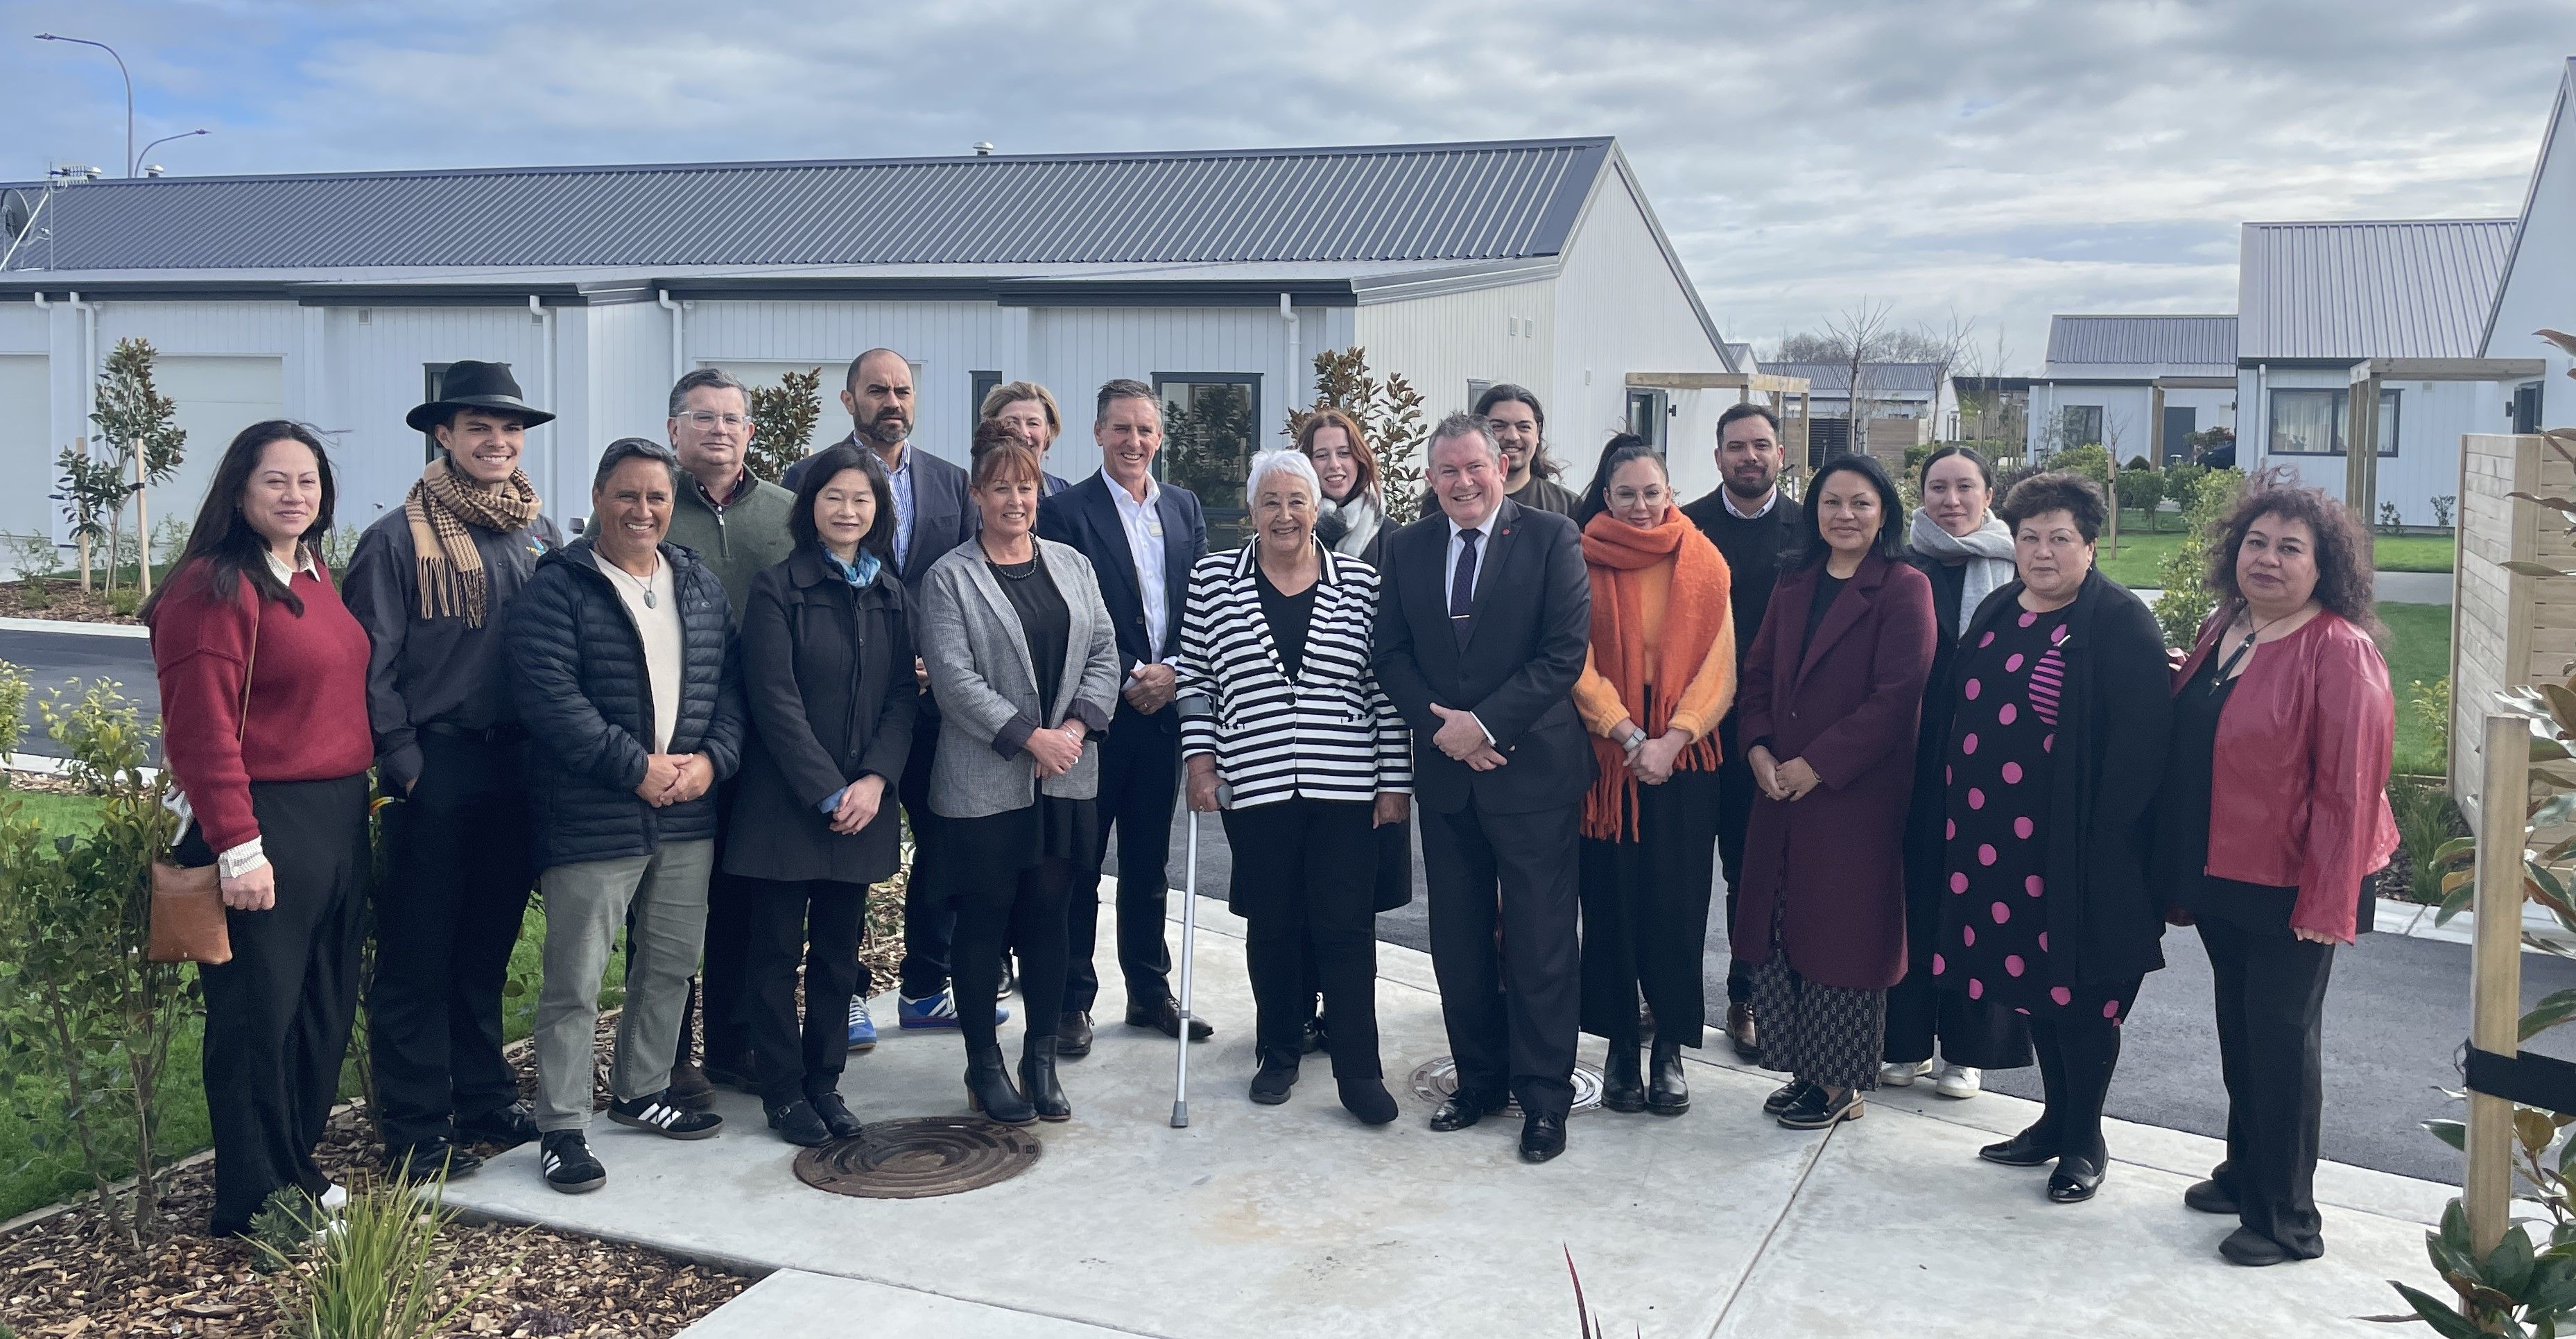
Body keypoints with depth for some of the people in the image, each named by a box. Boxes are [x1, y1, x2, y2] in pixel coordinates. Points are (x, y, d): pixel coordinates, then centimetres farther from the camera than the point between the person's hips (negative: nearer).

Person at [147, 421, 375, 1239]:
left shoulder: (314, 576, 13)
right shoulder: (214, 587, -12)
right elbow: (203, 729, -17)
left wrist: (363, 791, 9)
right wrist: (238, 848, -20)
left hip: (339, 818, 8)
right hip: (265, 827, -8)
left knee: (325, 1009, 15)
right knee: (258, 1016, 2)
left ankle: (296, 1169, 30)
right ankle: (252, 1204, 15)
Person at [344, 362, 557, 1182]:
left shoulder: (540, 536, 9)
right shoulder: (399, 539, -7)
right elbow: (371, 666, -8)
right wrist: (405, 766, -12)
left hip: (517, 769, 5)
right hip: (436, 771, -5)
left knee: (488, 946, 16)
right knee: (418, 958, 3)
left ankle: (483, 1098, 29)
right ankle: (416, 1130, 12)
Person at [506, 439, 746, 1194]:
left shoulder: (700, 587, 13)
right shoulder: (558, 589, -7)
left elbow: (730, 684, 12)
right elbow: (551, 697, -16)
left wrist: (711, 759, -6)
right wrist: (635, 767, -18)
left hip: (687, 817, 6)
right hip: (590, 819, -6)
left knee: (672, 962, 17)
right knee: (574, 982, -2)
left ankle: (641, 1092, 34)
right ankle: (562, 1130, 10)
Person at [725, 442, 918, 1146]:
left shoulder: (891, 595, 9)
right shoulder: (778, 589, -5)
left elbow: (903, 696, 5)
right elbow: (775, 700, -11)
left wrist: (874, 780, -10)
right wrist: (828, 793, -15)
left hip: (862, 802, 4)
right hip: (785, 800, -4)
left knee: (838, 951, 11)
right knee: (776, 950, 3)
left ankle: (825, 1081, 22)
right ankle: (783, 1091, 14)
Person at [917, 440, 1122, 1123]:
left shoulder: (1072, 566, 12)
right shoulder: (950, 578, -3)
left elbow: (1104, 654, 8)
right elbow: (954, 677, -11)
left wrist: (1077, 726, -8)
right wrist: (1030, 738, -16)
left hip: (1066, 779, 4)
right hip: (985, 782, -4)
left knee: (1048, 914, 9)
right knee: (985, 920, 4)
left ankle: (1041, 1058, 20)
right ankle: (984, 1066, 16)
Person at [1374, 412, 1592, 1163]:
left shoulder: (1551, 538, -5)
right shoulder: (1408, 548, 8)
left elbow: (1566, 650, -12)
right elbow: (1392, 655, 6)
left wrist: (1486, 723, -16)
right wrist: (1442, 726, -10)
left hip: (1533, 770, -4)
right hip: (1445, 772, 4)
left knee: (1539, 945, 1)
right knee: (1459, 940, 12)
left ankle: (1544, 1097, 13)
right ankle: (1480, 1080, 26)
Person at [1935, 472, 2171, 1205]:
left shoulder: (2121, 623, -10)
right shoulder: (1996, 612, 11)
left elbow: (2140, 737, -16)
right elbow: (1957, 710, 17)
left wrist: (2103, 835, -20)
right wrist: (1952, 809, 12)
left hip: (2075, 847, -7)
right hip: (1993, 836, 7)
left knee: (2077, 989, 3)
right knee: (2027, 977, 16)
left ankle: (2085, 1140, 19)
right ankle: (2055, 1119, 31)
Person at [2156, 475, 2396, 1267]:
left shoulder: (2339, 650, -16)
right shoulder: (2220, 633, 7)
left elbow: (2351, 781, -18)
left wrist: (2329, 901, -19)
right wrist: (2181, 872, 12)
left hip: (2291, 884, -7)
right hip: (2219, 875, 7)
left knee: (2283, 1037, 1)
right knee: (2240, 1029, 19)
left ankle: (2287, 1219, 14)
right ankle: (2246, 1172, 36)